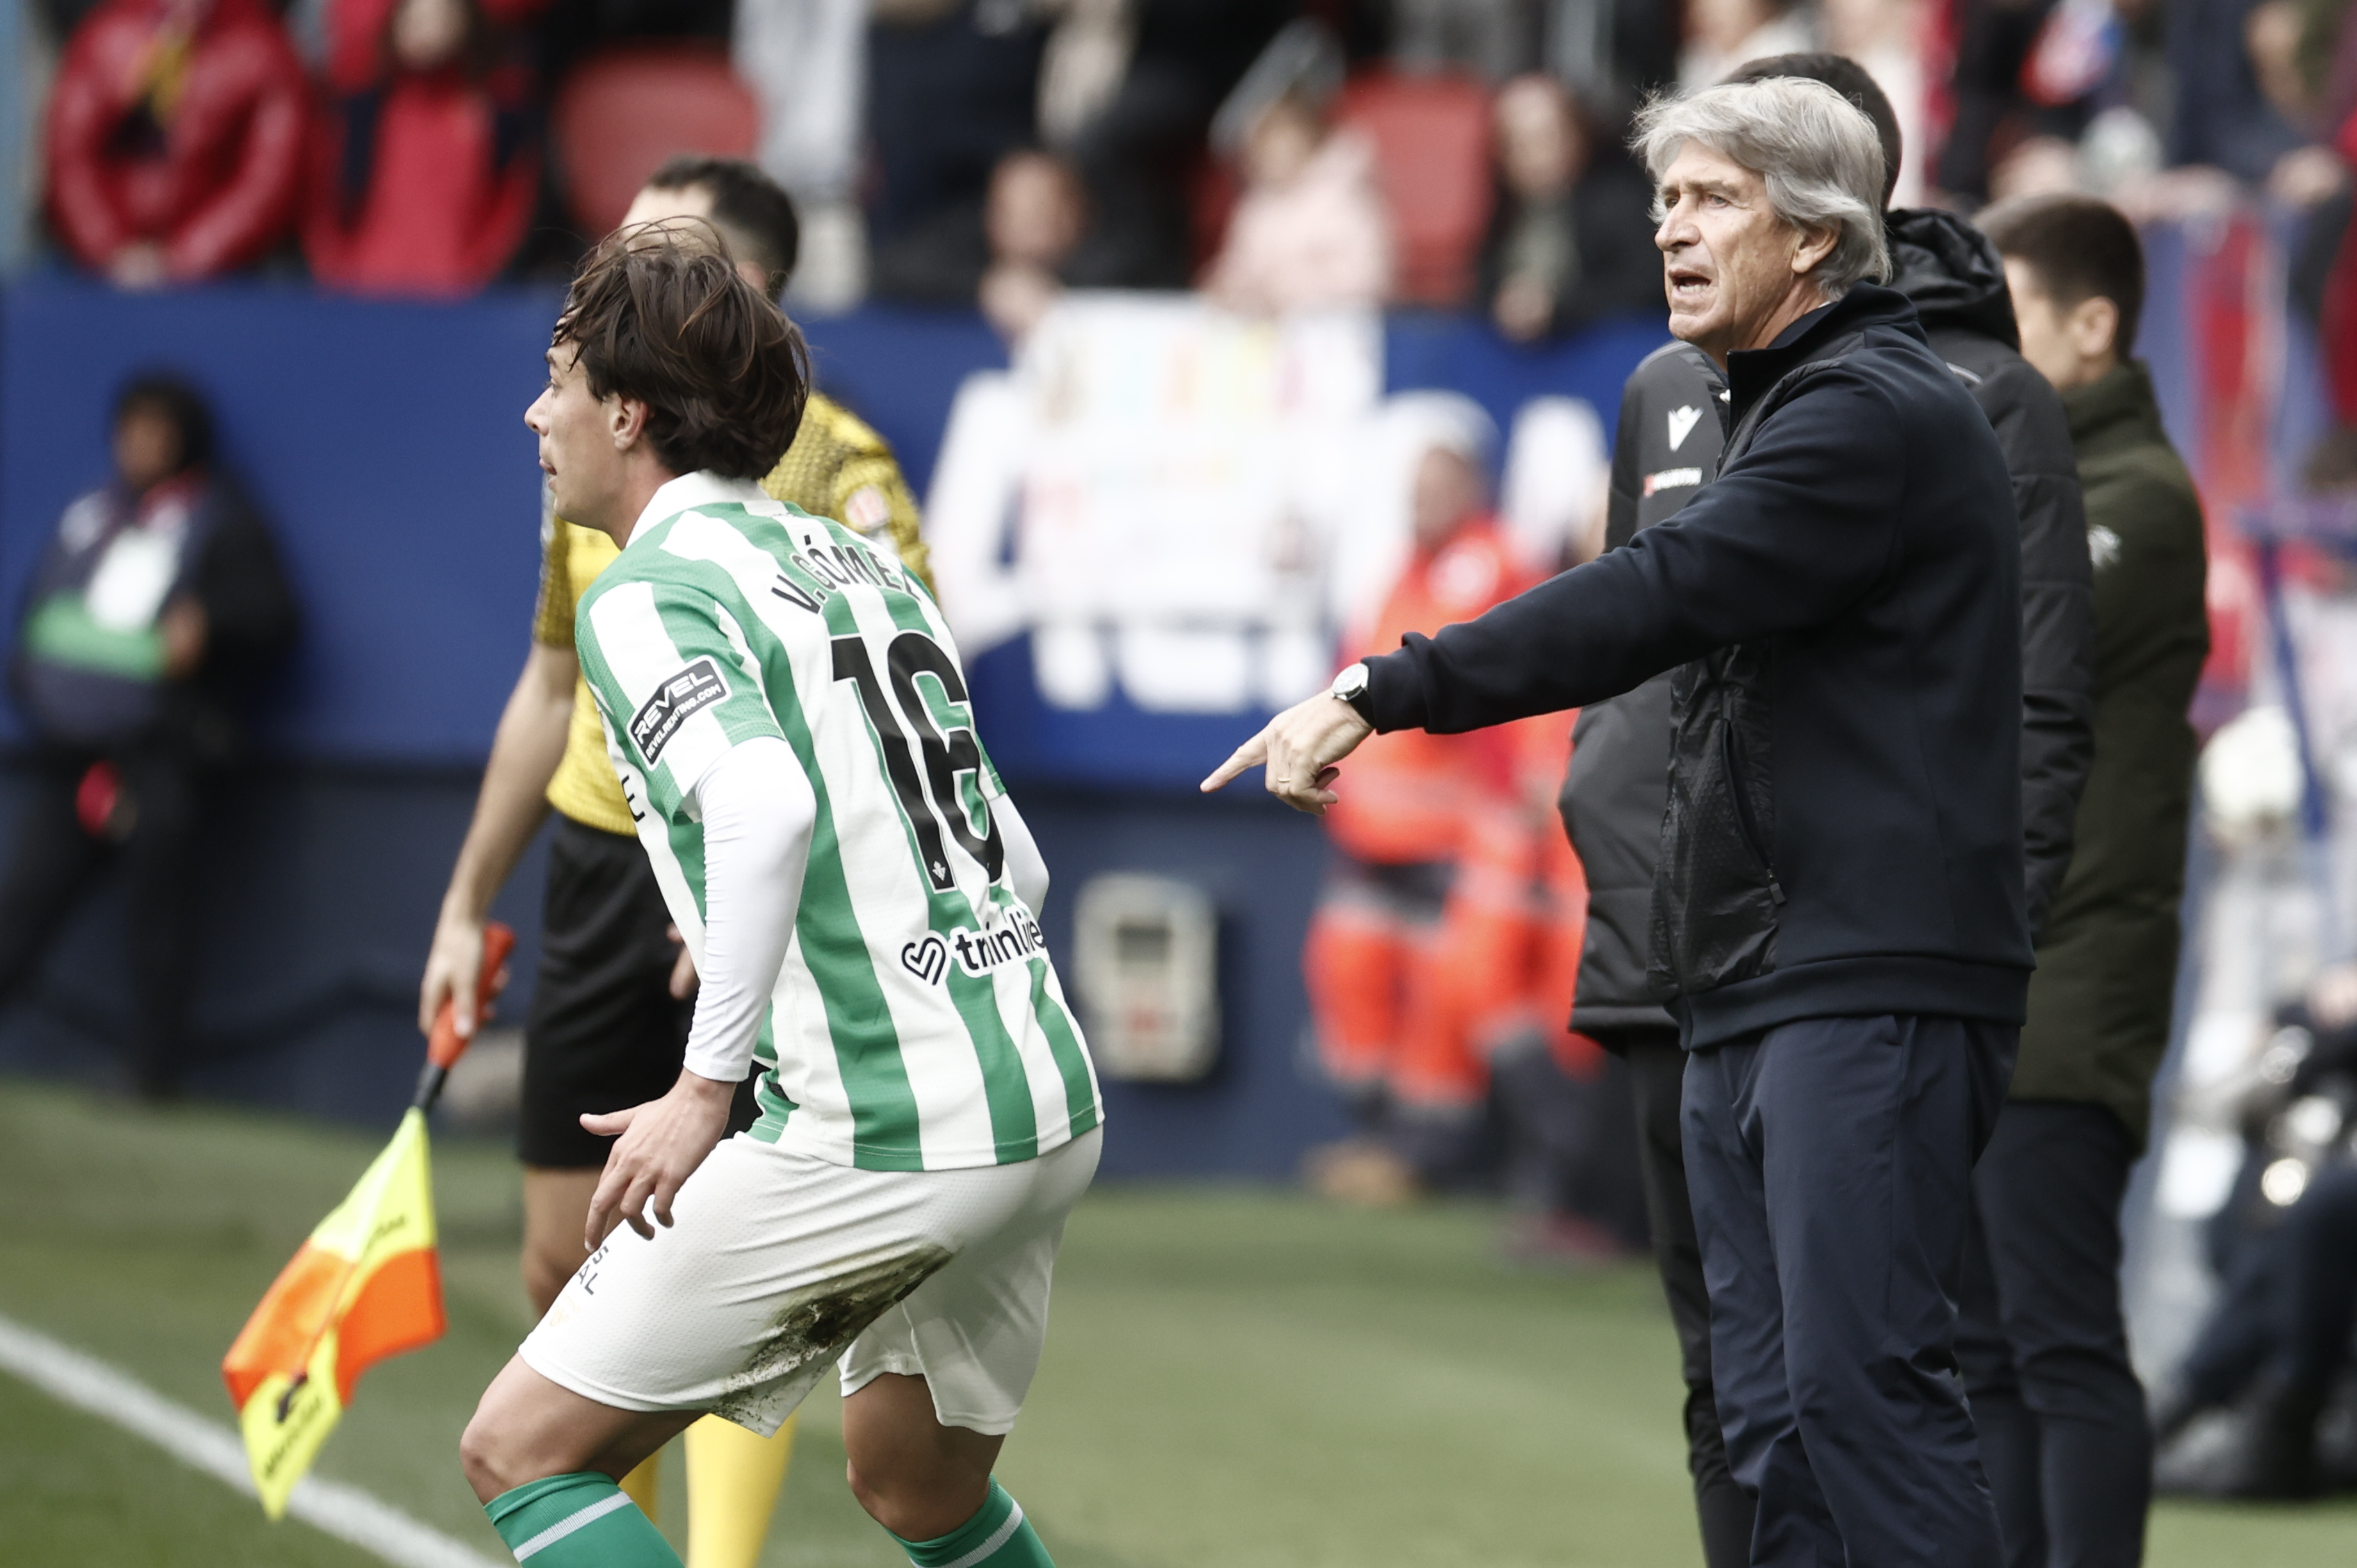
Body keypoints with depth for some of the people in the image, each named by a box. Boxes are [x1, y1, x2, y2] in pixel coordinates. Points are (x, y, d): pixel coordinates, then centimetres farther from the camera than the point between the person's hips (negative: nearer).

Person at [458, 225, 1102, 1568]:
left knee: (525, 1452, -1)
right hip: (1047, 1111, 9)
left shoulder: (649, 593, -7)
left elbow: (766, 807, -27)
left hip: (874, 1143, -9)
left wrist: (707, 1089, -24)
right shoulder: (861, 564, 18)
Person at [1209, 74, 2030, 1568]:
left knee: (1861, 1377, -16)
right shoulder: (1784, 408, 23)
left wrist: (1384, 692, -21)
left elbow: (1659, 599, -21)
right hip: (1750, 997, 10)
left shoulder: (1879, 411, -11)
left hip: (1873, 988, -10)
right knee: (1773, 1416, 6)